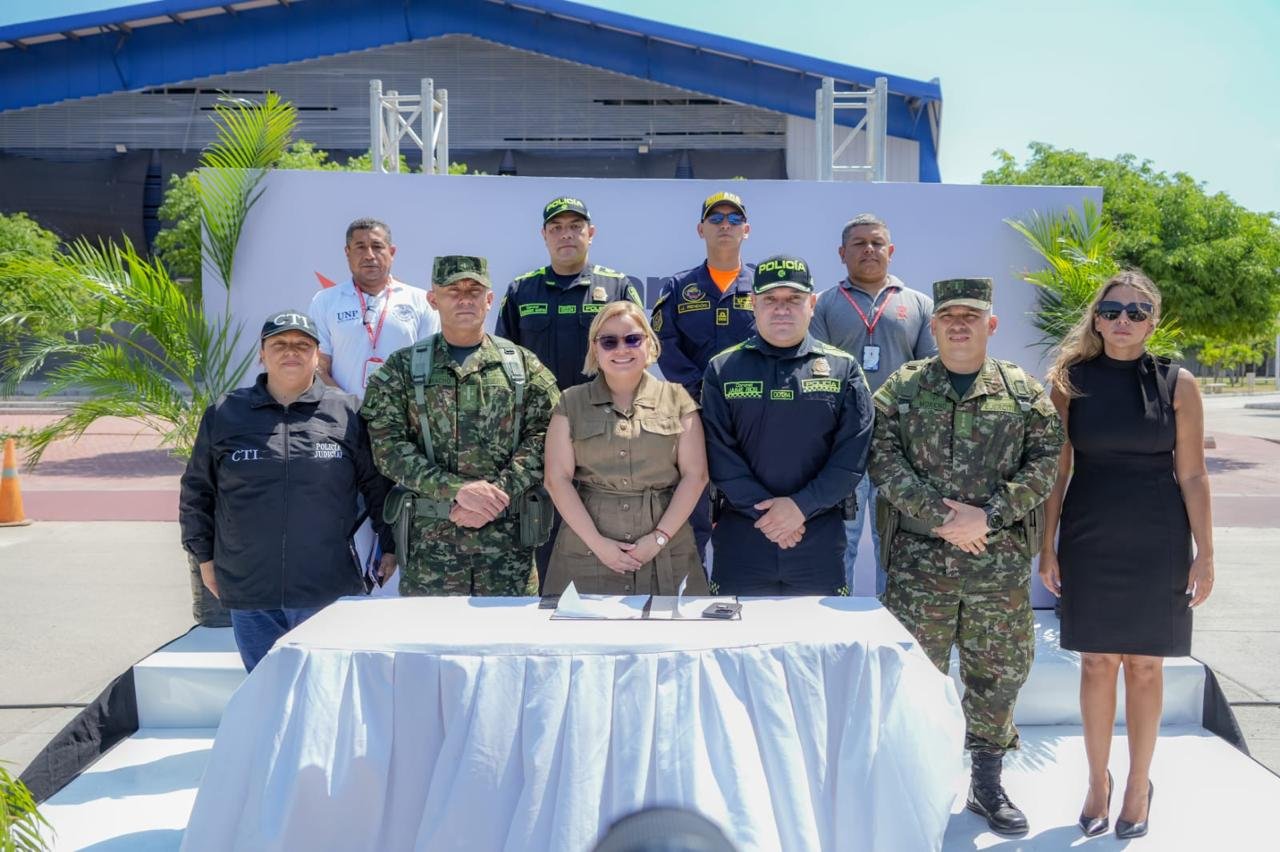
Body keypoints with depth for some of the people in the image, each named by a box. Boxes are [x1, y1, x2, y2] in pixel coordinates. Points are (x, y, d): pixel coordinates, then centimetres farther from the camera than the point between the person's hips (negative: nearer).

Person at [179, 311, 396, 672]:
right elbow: (196, 491, 13)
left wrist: (390, 548, 5)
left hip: (330, 592, -1)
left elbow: (379, 486, 6)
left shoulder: (348, 413, 1)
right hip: (250, 596, 2)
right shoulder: (224, 415, 6)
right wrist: (204, 556, 12)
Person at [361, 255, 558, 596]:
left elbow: (542, 438, 0)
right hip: (429, 539, 0)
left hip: (508, 536, 1)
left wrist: (497, 495, -14)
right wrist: (456, 489, -16)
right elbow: (387, 445, -4)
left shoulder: (524, 365, 8)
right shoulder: (403, 368, 6)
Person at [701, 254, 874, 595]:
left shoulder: (843, 369, 4)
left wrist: (802, 506, -12)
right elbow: (719, 452, -4)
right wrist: (763, 510, -12)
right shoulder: (723, 369, 4)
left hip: (820, 539, 0)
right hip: (740, 536, 0)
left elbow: (852, 455, -3)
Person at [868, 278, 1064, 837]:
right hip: (919, 560, -1)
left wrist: (987, 516, -13)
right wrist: (938, 515, -15)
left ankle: (988, 784, 28)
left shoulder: (1024, 391, 7)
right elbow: (884, 460, -6)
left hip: (1000, 562, 2)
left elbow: (1044, 463, -1)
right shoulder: (900, 388, 4)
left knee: (999, 671, 10)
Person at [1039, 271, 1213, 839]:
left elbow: (1192, 475, 0)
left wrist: (1204, 553, -3)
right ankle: (1097, 781, 24)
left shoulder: (1177, 384, -1)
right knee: (1097, 663, 8)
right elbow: (1056, 470, 1)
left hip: (1156, 542, 0)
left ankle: (1138, 785, 24)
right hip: (1089, 540, 0)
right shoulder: (1070, 382, 0)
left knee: (1144, 664, 8)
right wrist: (1047, 548, -1)